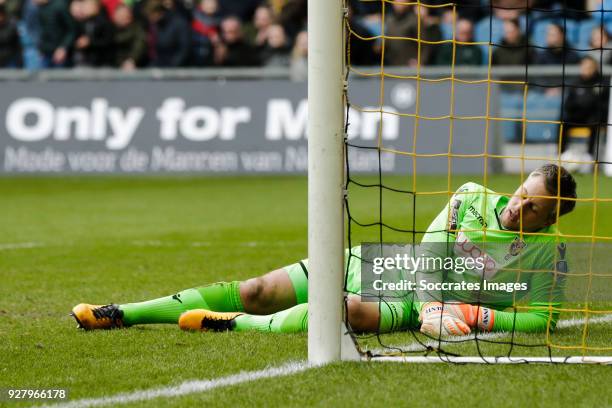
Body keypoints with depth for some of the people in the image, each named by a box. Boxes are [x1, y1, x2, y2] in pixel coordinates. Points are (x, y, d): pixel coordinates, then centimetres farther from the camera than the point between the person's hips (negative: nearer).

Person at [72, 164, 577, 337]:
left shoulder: (548, 253, -9)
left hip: (404, 304, -3)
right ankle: (122, 313, -6)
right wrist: (430, 304, -17)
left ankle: (237, 324, -27)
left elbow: (544, 318, -11)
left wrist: (478, 316, -22)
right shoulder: (472, 197, -1)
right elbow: (427, 250, 0)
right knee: (258, 291, -7)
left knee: (345, 309, -39)